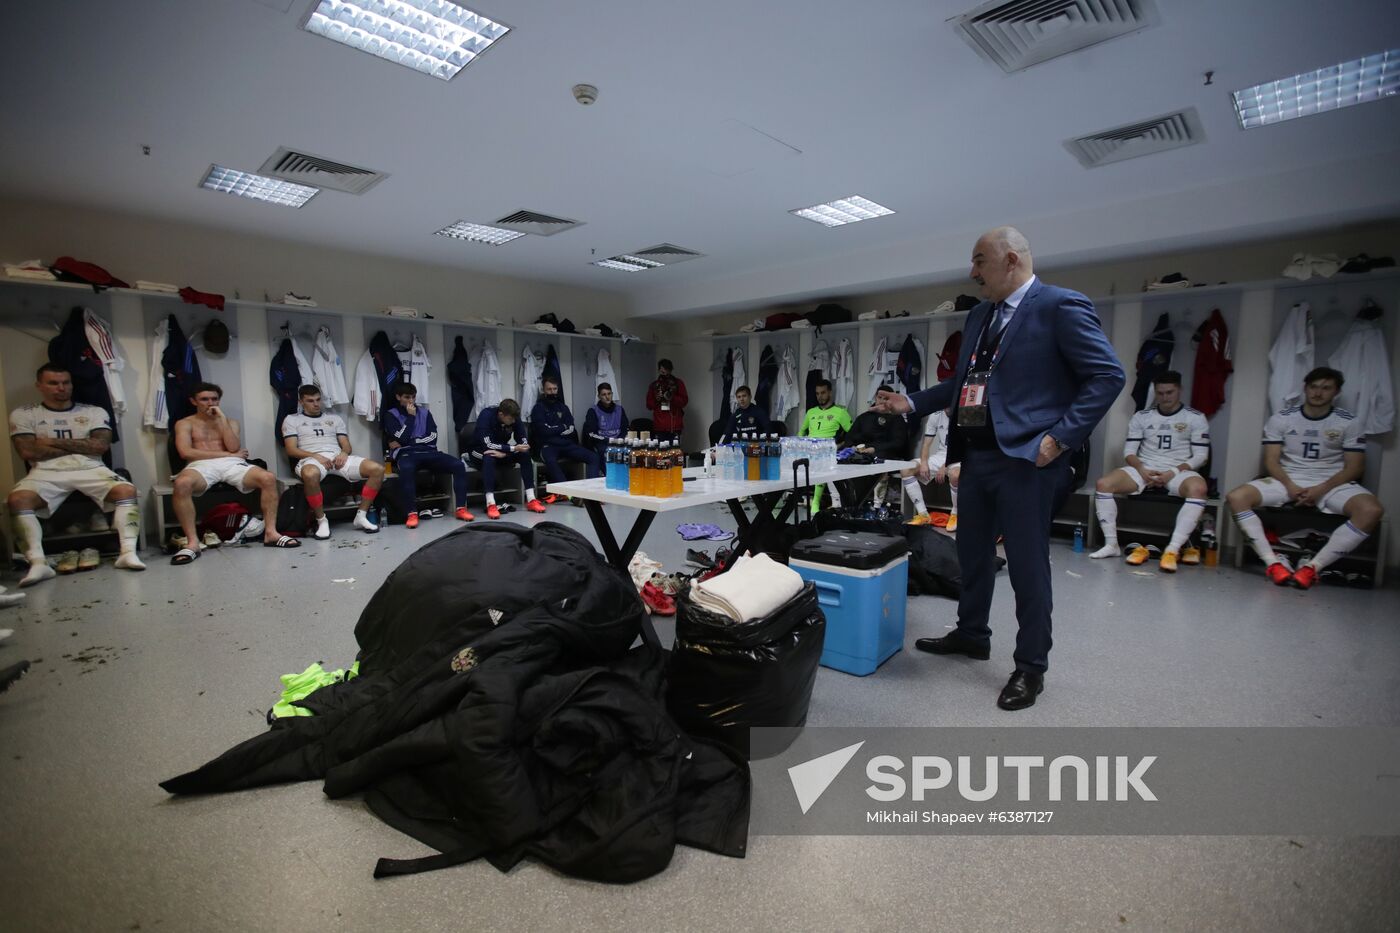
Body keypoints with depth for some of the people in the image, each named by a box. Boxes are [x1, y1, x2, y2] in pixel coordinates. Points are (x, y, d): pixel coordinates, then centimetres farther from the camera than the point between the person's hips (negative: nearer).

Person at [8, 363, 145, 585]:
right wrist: (81, 446, 0)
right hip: (46, 473, 0)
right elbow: (28, 452, 0)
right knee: (18, 499, -31)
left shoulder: (94, 412, 15)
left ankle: (128, 553, -34)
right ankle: (38, 563, -32)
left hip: (91, 469, 0)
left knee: (126, 490, -30)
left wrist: (53, 442, 0)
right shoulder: (23, 415, 15)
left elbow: (101, 445, 0)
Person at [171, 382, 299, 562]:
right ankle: (193, 542, -32)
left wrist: (222, 419, 2)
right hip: (202, 465, -2)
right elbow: (185, 452, -1)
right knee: (182, 484, -38)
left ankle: (271, 532, -26)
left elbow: (234, 447, 5)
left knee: (268, 478, -28)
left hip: (231, 464, 2)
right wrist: (229, 454, -3)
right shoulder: (185, 423, 18)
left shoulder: (230, 422, 24)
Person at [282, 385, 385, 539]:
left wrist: (344, 453, -7)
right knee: (310, 474, -44)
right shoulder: (292, 419, 18)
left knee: (377, 469, -23)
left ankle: (361, 516, -15)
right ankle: (321, 520, -23)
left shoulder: (334, 418, 27)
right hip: (311, 459, -3)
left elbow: (346, 445, 18)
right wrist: (315, 456, -13)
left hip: (338, 457, 3)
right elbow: (291, 450, 5)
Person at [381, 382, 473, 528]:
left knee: (459, 465, -21)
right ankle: (412, 513, -36)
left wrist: (410, 442, -4)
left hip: (427, 451, 4)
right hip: (406, 454, -3)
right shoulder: (391, 415, 9)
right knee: (406, 469, -41)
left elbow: (433, 437, 6)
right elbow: (402, 439, -7)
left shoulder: (424, 411, 18)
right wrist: (410, 416, -2)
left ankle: (461, 508, -20)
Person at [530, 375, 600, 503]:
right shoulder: (538, 408, 6)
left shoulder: (563, 407, 20)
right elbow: (543, 431, -8)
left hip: (567, 444, 5)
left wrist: (553, 429, -6)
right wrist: (563, 428, 3)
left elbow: (571, 430, 9)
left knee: (593, 457, -18)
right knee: (550, 460, -40)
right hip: (548, 446, -4)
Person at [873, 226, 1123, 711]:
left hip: (1025, 457, -8)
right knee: (972, 554, 18)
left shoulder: (1062, 305, -8)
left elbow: (1107, 376, -12)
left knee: (1027, 566, 3)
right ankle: (971, 635, 36)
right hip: (976, 456, 8)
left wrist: (1059, 438, -17)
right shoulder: (979, 315, 15)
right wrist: (911, 403, 10)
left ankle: (1031, 666, 19)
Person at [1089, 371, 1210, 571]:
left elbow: (1200, 456, 1)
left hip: (1179, 471, -2)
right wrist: (1142, 470, -13)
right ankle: (1111, 544, -19)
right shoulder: (1141, 417, 12)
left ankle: (1173, 550, -36)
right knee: (1103, 484, -24)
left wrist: (1174, 472, -15)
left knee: (1198, 488, -37)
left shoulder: (1195, 418, 7)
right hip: (1144, 469, 2)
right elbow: (1129, 451, 7)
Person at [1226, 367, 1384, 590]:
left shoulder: (1349, 422, 4)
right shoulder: (1280, 419, 3)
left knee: (1372, 510, -33)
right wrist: (1290, 486, -19)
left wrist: (1321, 489, -17)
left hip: (1332, 483, 0)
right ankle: (1273, 562, -27)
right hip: (1288, 480, 0)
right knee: (1236, 497, -28)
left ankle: (1312, 566, -26)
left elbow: (1355, 467, 0)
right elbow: (1271, 461, 0)